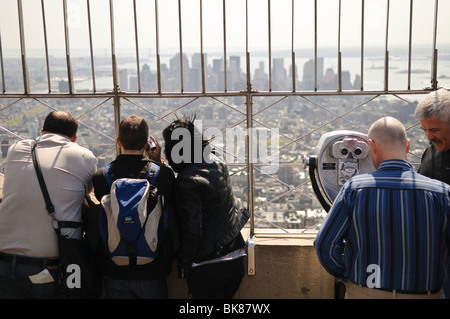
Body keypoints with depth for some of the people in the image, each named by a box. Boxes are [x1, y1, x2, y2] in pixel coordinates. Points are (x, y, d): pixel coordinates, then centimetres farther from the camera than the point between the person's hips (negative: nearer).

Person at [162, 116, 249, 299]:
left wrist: (184, 263, -4)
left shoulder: (186, 181, -21)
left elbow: (192, 230, -20)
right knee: (225, 296, 23)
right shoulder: (217, 162, 1)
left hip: (207, 266, -7)